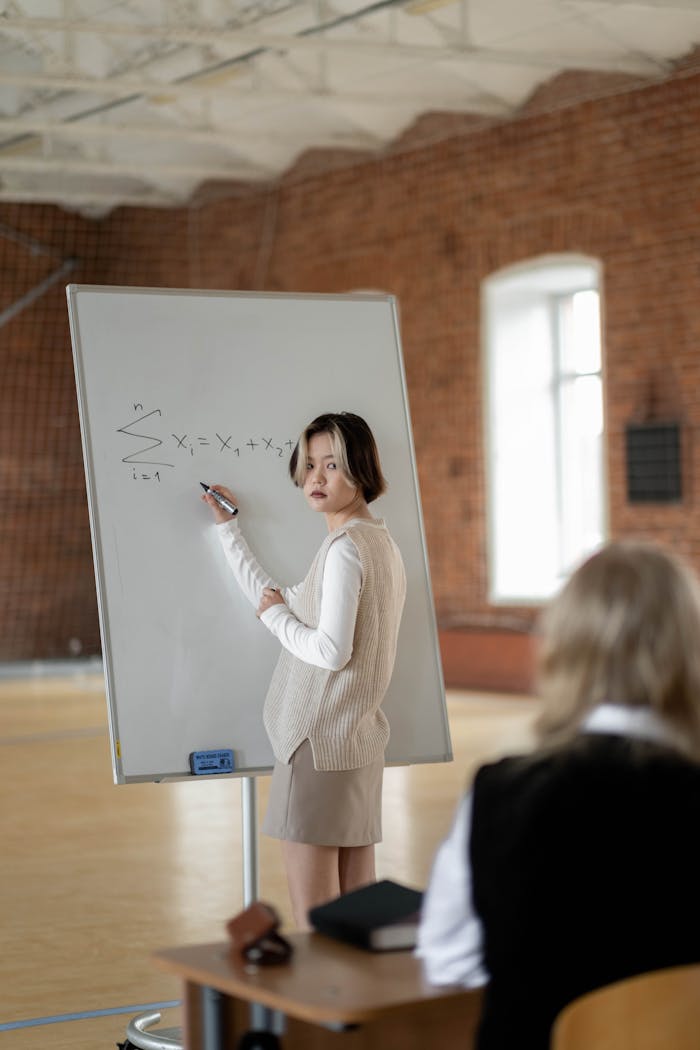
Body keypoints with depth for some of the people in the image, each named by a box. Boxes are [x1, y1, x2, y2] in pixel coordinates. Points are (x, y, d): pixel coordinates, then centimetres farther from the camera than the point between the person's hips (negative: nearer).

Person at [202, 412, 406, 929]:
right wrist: (229, 528, 27)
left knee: (314, 925, -6)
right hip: (360, 744, 10)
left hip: (319, 744, -10)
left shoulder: (346, 547, -14)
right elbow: (276, 602, 23)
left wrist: (276, 616, -5)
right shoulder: (380, 542, 15)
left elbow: (331, 651, -22)